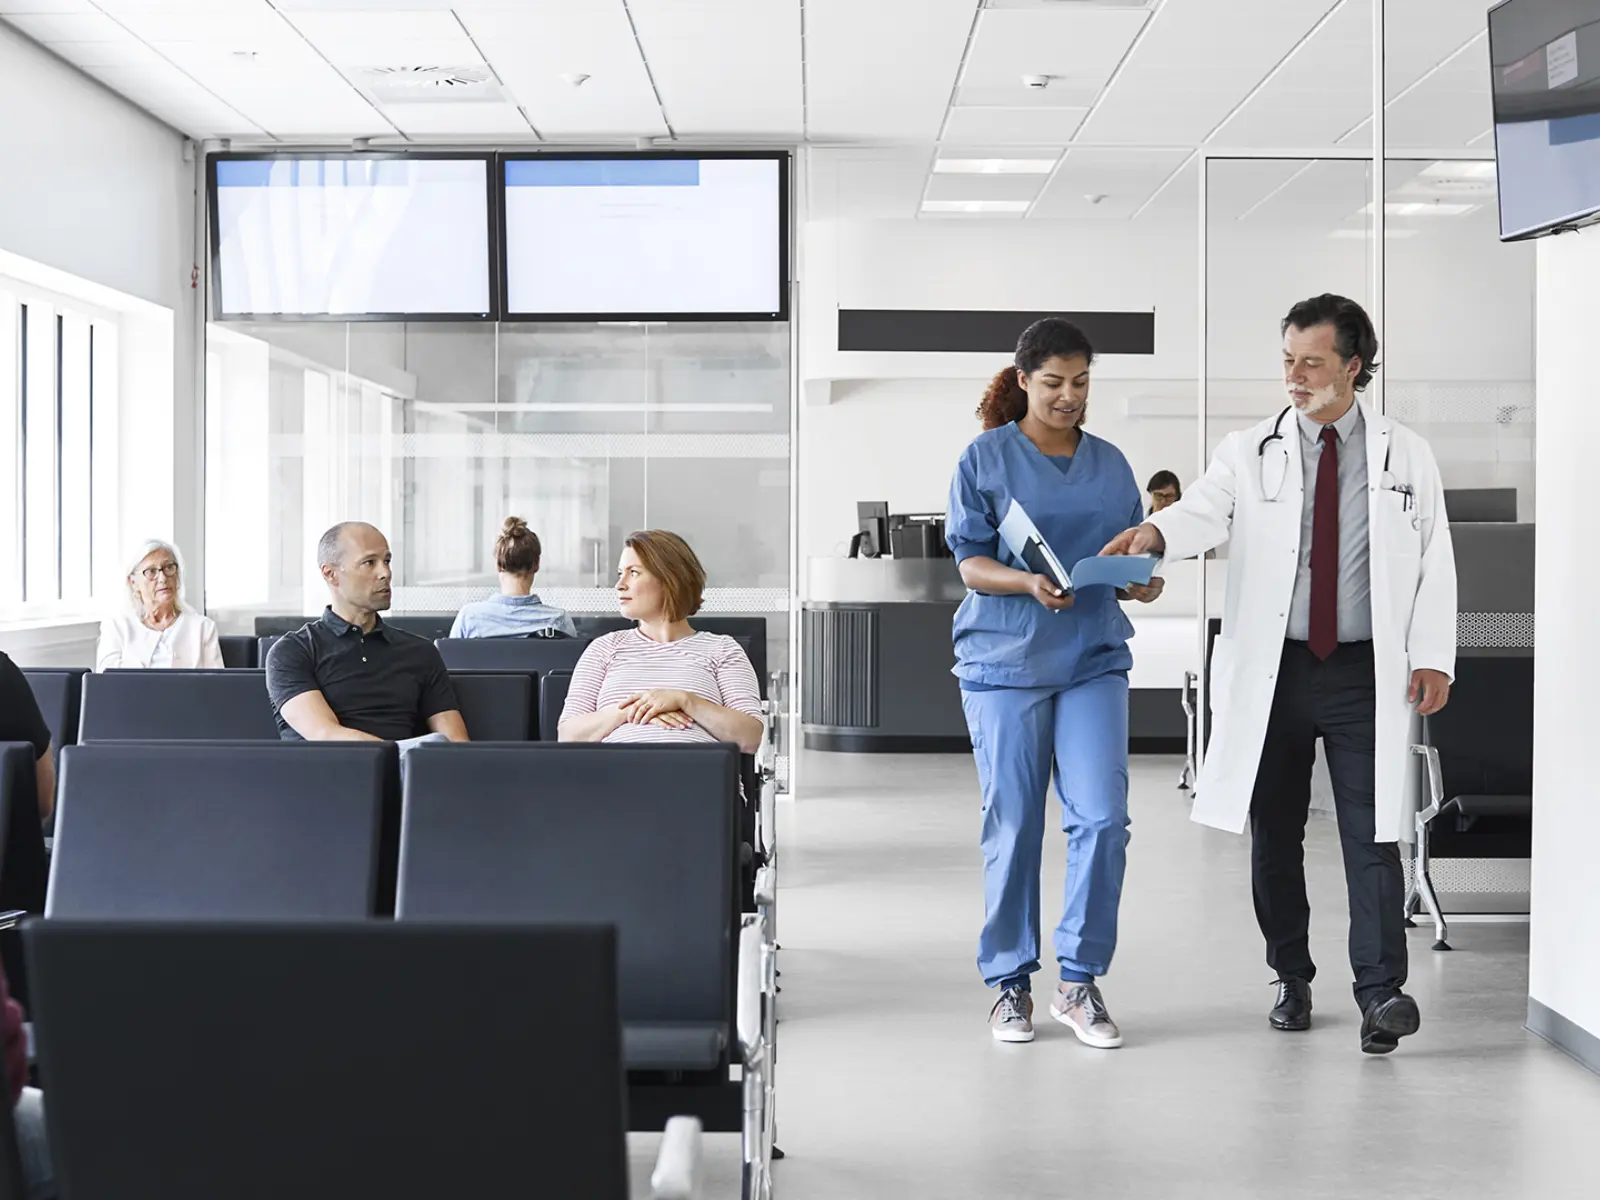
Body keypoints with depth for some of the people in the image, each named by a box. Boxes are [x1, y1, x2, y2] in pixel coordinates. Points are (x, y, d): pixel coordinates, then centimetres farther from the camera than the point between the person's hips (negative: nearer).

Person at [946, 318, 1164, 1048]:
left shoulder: (1110, 464, 13)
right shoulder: (986, 458, 1)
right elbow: (971, 563, -4)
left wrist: (1144, 582, -10)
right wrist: (1030, 584, -22)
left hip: (1094, 658, 3)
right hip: (1005, 659, -3)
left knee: (1102, 817, -7)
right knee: (1013, 826, 1)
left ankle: (1080, 982, 6)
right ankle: (1010, 983, 15)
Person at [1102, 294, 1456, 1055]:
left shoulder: (1406, 455, 6)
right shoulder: (1249, 453, 4)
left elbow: (1435, 561, 5)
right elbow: (1204, 511, -14)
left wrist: (1432, 656, -5)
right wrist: (1154, 533, -37)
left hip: (1368, 673, -1)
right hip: (1273, 670, 1)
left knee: (1371, 833, -7)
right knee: (1275, 831, 8)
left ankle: (1381, 992, -6)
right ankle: (1291, 979, 21)